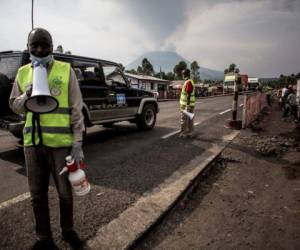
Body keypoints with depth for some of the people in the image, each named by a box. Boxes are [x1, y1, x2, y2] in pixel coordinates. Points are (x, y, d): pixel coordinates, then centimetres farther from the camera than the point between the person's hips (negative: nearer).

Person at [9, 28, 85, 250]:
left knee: (65, 192, 11)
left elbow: (76, 109, -4)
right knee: (38, 195, 14)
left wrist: (78, 143, -9)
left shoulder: (65, 70, -2)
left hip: (61, 143, -3)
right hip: (33, 143, 4)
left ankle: (68, 230, 37)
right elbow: (15, 106, 14)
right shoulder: (23, 73, 10)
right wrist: (27, 95, -9)